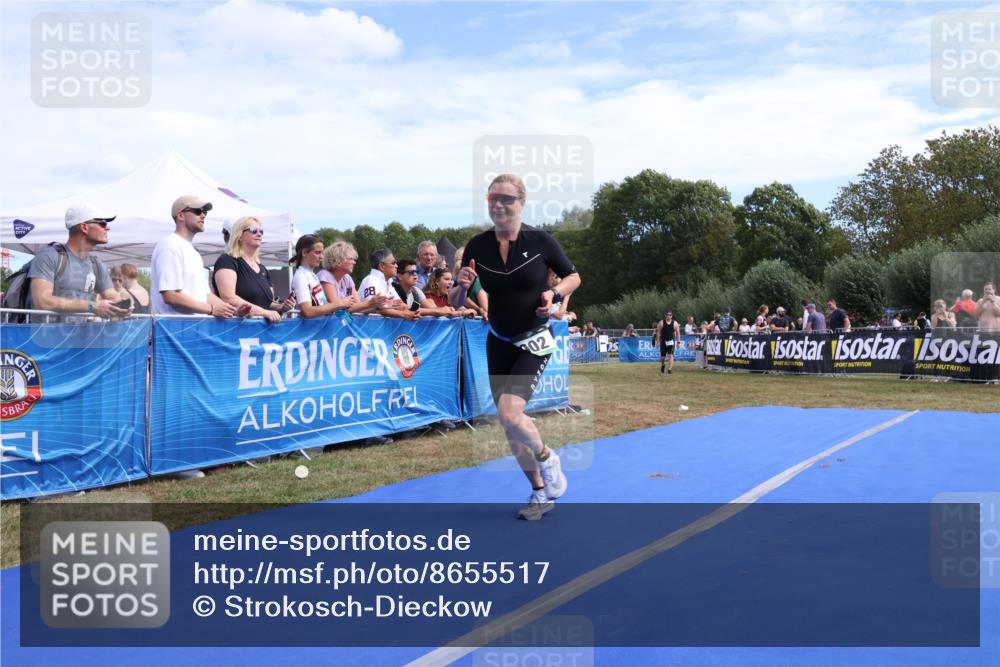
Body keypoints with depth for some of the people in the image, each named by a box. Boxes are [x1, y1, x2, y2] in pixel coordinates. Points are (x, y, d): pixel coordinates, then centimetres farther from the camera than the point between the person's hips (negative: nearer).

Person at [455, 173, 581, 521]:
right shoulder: (477, 246, -4)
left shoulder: (541, 240, -11)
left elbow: (573, 276, 3)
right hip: (498, 343, 4)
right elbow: (457, 303, 1)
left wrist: (554, 293, -16)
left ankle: (547, 459, 11)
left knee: (509, 414, -21)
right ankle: (541, 492, 29)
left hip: (534, 341, -4)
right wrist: (463, 285, -20)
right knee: (509, 426, 9)